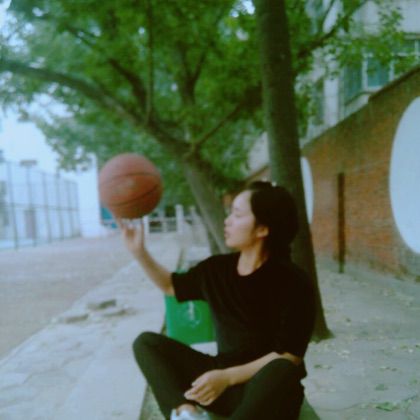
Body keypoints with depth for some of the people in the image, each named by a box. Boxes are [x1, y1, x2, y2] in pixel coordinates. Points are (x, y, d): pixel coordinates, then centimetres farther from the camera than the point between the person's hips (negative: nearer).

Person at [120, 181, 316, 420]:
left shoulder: (293, 282, -16)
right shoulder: (217, 269, -1)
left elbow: (288, 357, -18)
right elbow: (172, 285, 16)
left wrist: (228, 377, -26)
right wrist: (139, 251, 5)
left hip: (270, 389, -5)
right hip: (223, 379, 5)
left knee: (281, 371, -39)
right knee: (147, 343, -5)